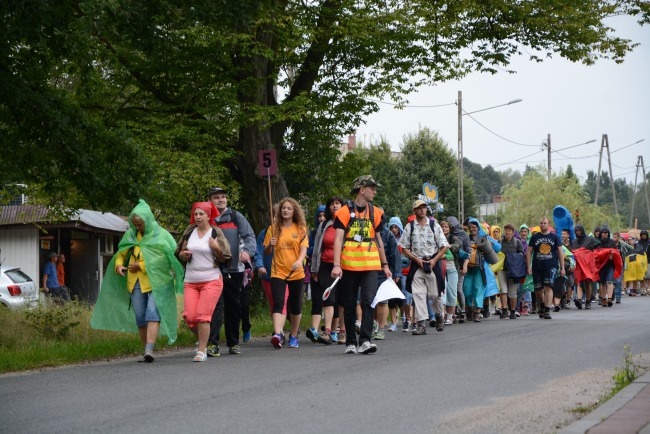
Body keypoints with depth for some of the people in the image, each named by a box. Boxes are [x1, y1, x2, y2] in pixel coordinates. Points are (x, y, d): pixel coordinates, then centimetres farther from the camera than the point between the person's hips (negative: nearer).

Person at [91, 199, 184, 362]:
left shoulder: (161, 235, -4)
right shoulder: (131, 235, 13)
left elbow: (164, 258, -13)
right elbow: (121, 253, 21)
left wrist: (140, 266, -13)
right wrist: (119, 264, -1)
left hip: (156, 281, -6)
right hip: (135, 282, 6)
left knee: (153, 314, -18)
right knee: (140, 318, 6)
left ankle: (149, 349, -26)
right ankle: (147, 350, 13)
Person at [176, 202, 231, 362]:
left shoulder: (216, 233, -1)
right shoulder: (189, 231, 8)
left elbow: (225, 258, 1)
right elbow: (178, 252, 18)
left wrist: (217, 248, -17)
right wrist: (183, 255, -4)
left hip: (211, 281, -3)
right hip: (190, 281, 4)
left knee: (203, 315, -11)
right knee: (189, 317, -5)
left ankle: (202, 351, -4)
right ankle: (202, 340, 22)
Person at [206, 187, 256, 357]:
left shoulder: (235, 217, 8)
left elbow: (249, 235, 1)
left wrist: (247, 250, -18)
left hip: (234, 269, 2)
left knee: (234, 307, 10)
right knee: (216, 304, -14)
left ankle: (233, 343, 21)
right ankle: (212, 343, -19)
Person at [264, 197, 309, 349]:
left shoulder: (301, 229, 5)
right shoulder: (274, 228, 5)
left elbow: (303, 249, -5)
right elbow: (266, 252, 9)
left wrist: (299, 261, -25)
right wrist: (270, 245, -14)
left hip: (296, 273, 1)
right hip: (278, 272, -1)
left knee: (295, 306, 9)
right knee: (278, 303, -18)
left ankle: (293, 336, 24)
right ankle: (277, 334, -31)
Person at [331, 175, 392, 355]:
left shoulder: (375, 212, 13)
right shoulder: (345, 211, -2)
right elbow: (338, 239, -9)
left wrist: (385, 265, 19)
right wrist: (336, 265, -19)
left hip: (370, 265, 3)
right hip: (349, 265, -3)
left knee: (368, 301, -12)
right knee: (349, 305, 6)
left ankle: (365, 341, -14)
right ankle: (350, 342, 15)